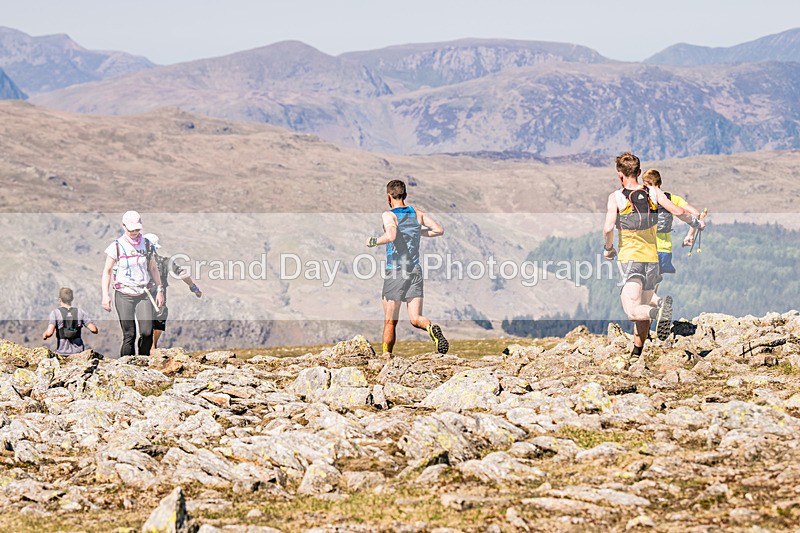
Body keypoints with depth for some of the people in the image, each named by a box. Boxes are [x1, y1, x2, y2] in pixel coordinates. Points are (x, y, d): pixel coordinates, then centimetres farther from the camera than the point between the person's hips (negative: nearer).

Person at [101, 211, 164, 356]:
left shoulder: (146, 244, 6)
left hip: (143, 295, 3)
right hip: (124, 295, -3)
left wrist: (159, 290, 14)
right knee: (129, 335, -6)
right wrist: (105, 295, -4)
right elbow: (107, 272, 3)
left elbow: (153, 268, 18)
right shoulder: (116, 246, -3)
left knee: (147, 332, -9)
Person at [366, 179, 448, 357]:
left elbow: (391, 236, -25)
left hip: (395, 271, -4)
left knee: (390, 322, 7)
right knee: (415, 319, -2)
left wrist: (374, 241, -8)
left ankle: (386, 354, 8)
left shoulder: (389, 215, -7)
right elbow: (439, 230, 6)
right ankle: (431, 328, -32)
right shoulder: (418, 214, 10)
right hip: (416, 270, 4)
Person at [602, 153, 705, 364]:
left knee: (633, 311, -15)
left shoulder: (616, 197, -6)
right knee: (644, 309, 18)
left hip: (630, 258, -5)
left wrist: (608, 248, 1)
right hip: (652, 257, 5)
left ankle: (659, 312, -44)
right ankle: (636, 353, 25)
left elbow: (608, 227, -18)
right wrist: (696, 223, 18)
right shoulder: (653, 192, 3)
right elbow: (678, 212, -1)